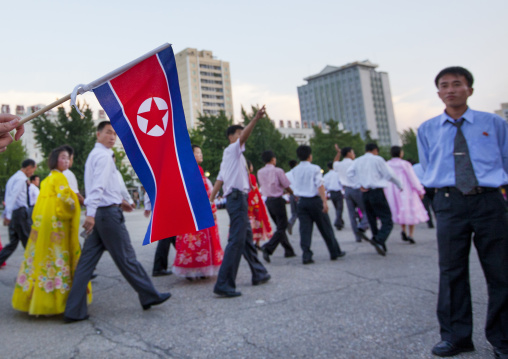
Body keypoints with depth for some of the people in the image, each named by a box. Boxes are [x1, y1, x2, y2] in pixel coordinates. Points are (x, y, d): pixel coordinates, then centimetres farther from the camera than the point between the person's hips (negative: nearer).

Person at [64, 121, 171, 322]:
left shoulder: (94, 155, 21)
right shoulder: (104, 155, -10)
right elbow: (98, 186, -23)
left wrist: (119, 202, 32)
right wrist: (91, 213, -31)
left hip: (98, 214, 9)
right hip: (109, 213, -9)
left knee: (86, 262, 6)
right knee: (126, 258, 1)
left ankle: (74, 311, 8)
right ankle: (149, 296, 14)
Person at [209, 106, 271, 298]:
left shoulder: (231, 156, 24)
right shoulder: (232, 150, 0)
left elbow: (219, 180, 20)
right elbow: (244, 136, -21)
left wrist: (210, 201, 16)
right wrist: (256, 119, -32)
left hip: (237, 199, 10)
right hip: (237, 197, -10)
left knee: (247, 238, 17)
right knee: (236, 241, -14)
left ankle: (259, 274, 30)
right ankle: (224, 285, -15)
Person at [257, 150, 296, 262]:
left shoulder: (260, 172, 4)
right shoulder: (278, 171, -11)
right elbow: (287, 186, -7)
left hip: (268, 201, 7)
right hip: (277, 200, -7)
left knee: (280, 226, 17)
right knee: (282, 227, -2)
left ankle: (288, 250, 22)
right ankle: (268, 248, -18)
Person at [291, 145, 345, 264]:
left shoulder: (295, 170, 6)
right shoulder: (314, 168, -9)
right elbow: (320, 186, -15)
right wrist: (325, 202, -19)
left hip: (302, 201, 4)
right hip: (314, 200, -4)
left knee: (305, 229, 3)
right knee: (326, 228, 8)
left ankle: (306, 255, -3)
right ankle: (335, 252, 19)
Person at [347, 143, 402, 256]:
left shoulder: (358, 161, 12)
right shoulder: (377, 159, -2)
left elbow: (350, 173, 1)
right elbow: (389, 175, -2)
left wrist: (360, 184, 1)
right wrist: (400, 185, 12)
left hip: (364, 193, 6)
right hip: (377, 192, -6)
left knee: (372, 220, 15)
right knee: (387, 221, -6)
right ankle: (379, 240, -28)